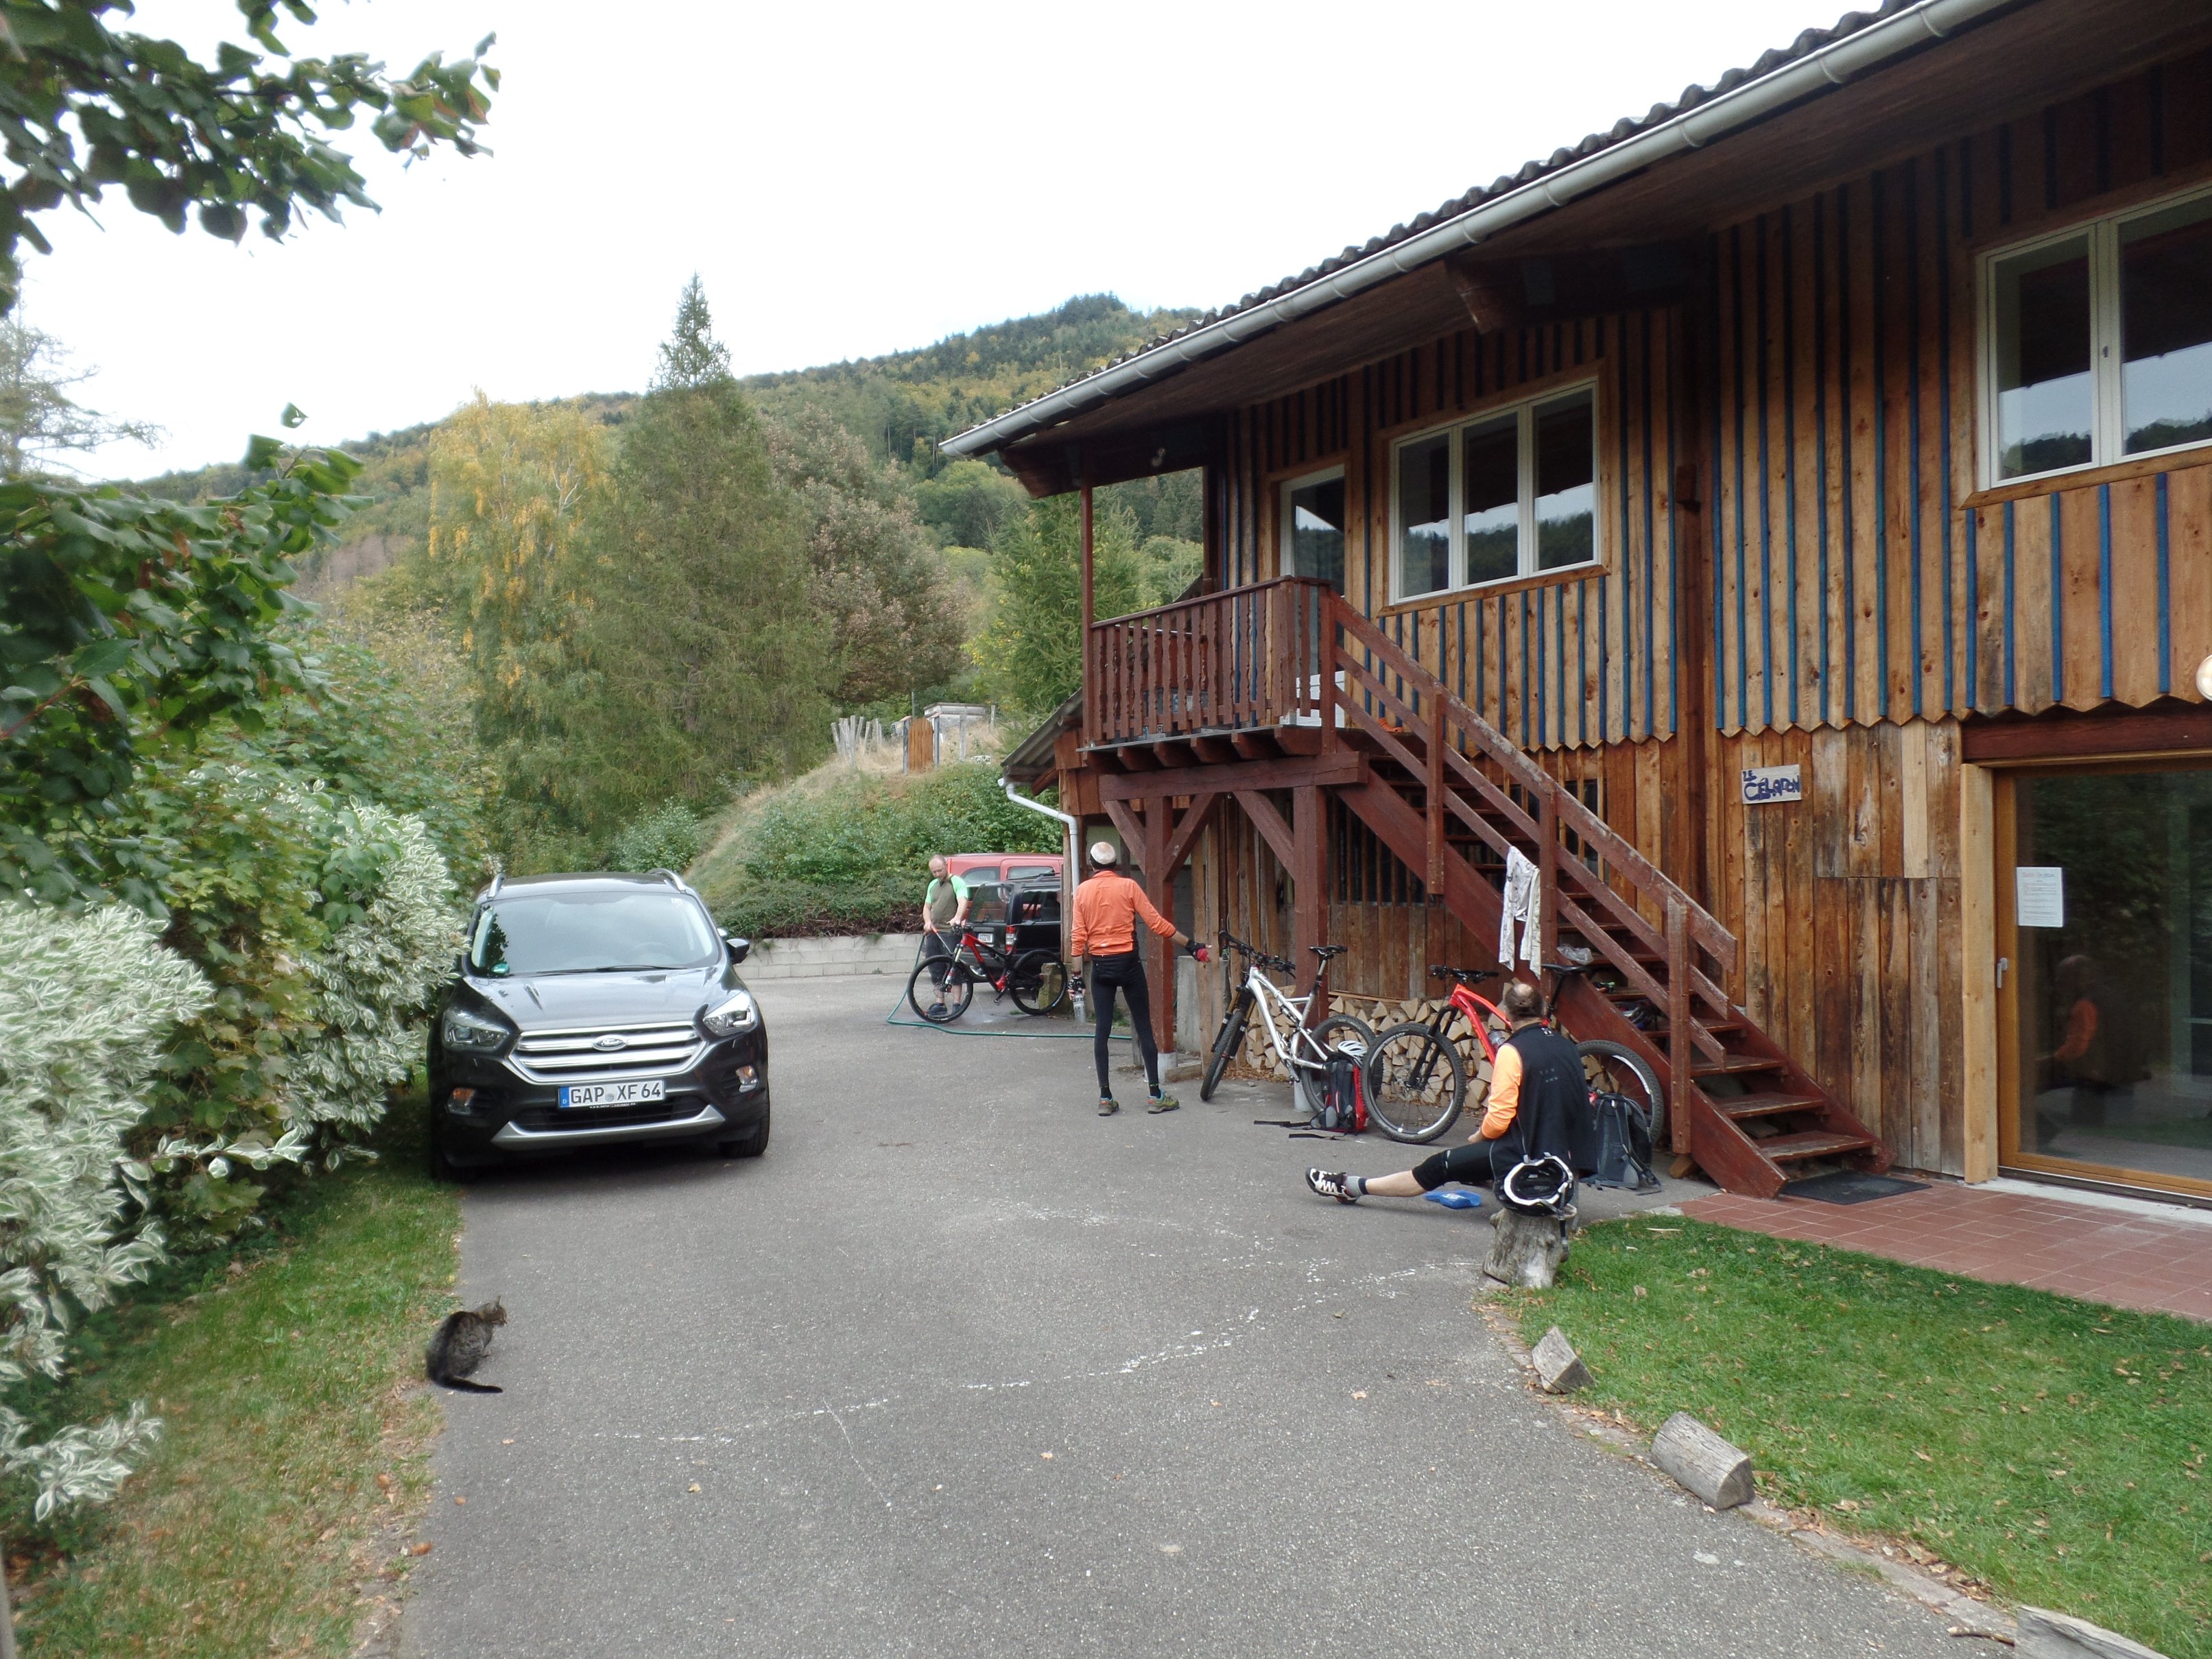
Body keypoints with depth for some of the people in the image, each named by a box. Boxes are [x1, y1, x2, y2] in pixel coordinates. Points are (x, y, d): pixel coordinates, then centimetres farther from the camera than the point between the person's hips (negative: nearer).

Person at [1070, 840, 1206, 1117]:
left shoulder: (1083, 891, 2)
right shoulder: (1128, 886, -4)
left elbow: (1078, 937, -1)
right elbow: (1156, 923, -7)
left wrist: (1077, 974, 5)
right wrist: (1191, 944, -2)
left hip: (1100, 966, 2)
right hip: (1128, 962, -2)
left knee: (1103, 1029, 5)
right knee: (1144, 1027, 3)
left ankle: (1105, 1098, 4)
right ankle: (1155, 1096, 4)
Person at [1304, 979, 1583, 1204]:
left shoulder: (1513, 1051, -14)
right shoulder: (1566, 1047, 8)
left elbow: (1499, 1119, -16)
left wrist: (1478, 1137, 5)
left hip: (1525, 1155, -7)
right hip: (1564, 1154, 7)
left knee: (1440, 1166, 3)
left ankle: (1352, 1187, 10)